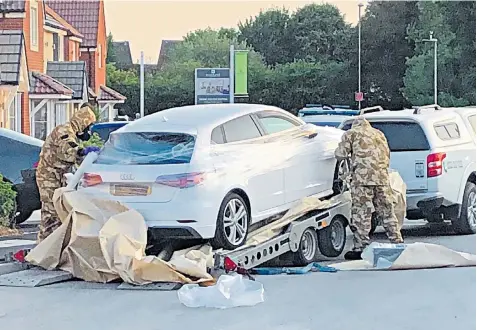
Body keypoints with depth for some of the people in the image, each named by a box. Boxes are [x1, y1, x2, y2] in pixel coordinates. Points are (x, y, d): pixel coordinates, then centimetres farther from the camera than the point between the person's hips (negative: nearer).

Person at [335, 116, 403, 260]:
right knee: (387, 213, 12)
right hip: (383, 178, 5)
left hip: (362, 178, -5)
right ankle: (397, 242, 14)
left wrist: (351, 155, 23)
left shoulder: (351, 133, 9)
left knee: (361, 213, -3)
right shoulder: (379, 134, 25)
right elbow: (387, 155, 24)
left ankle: (361, 248, -5)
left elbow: (340, 154, 2)